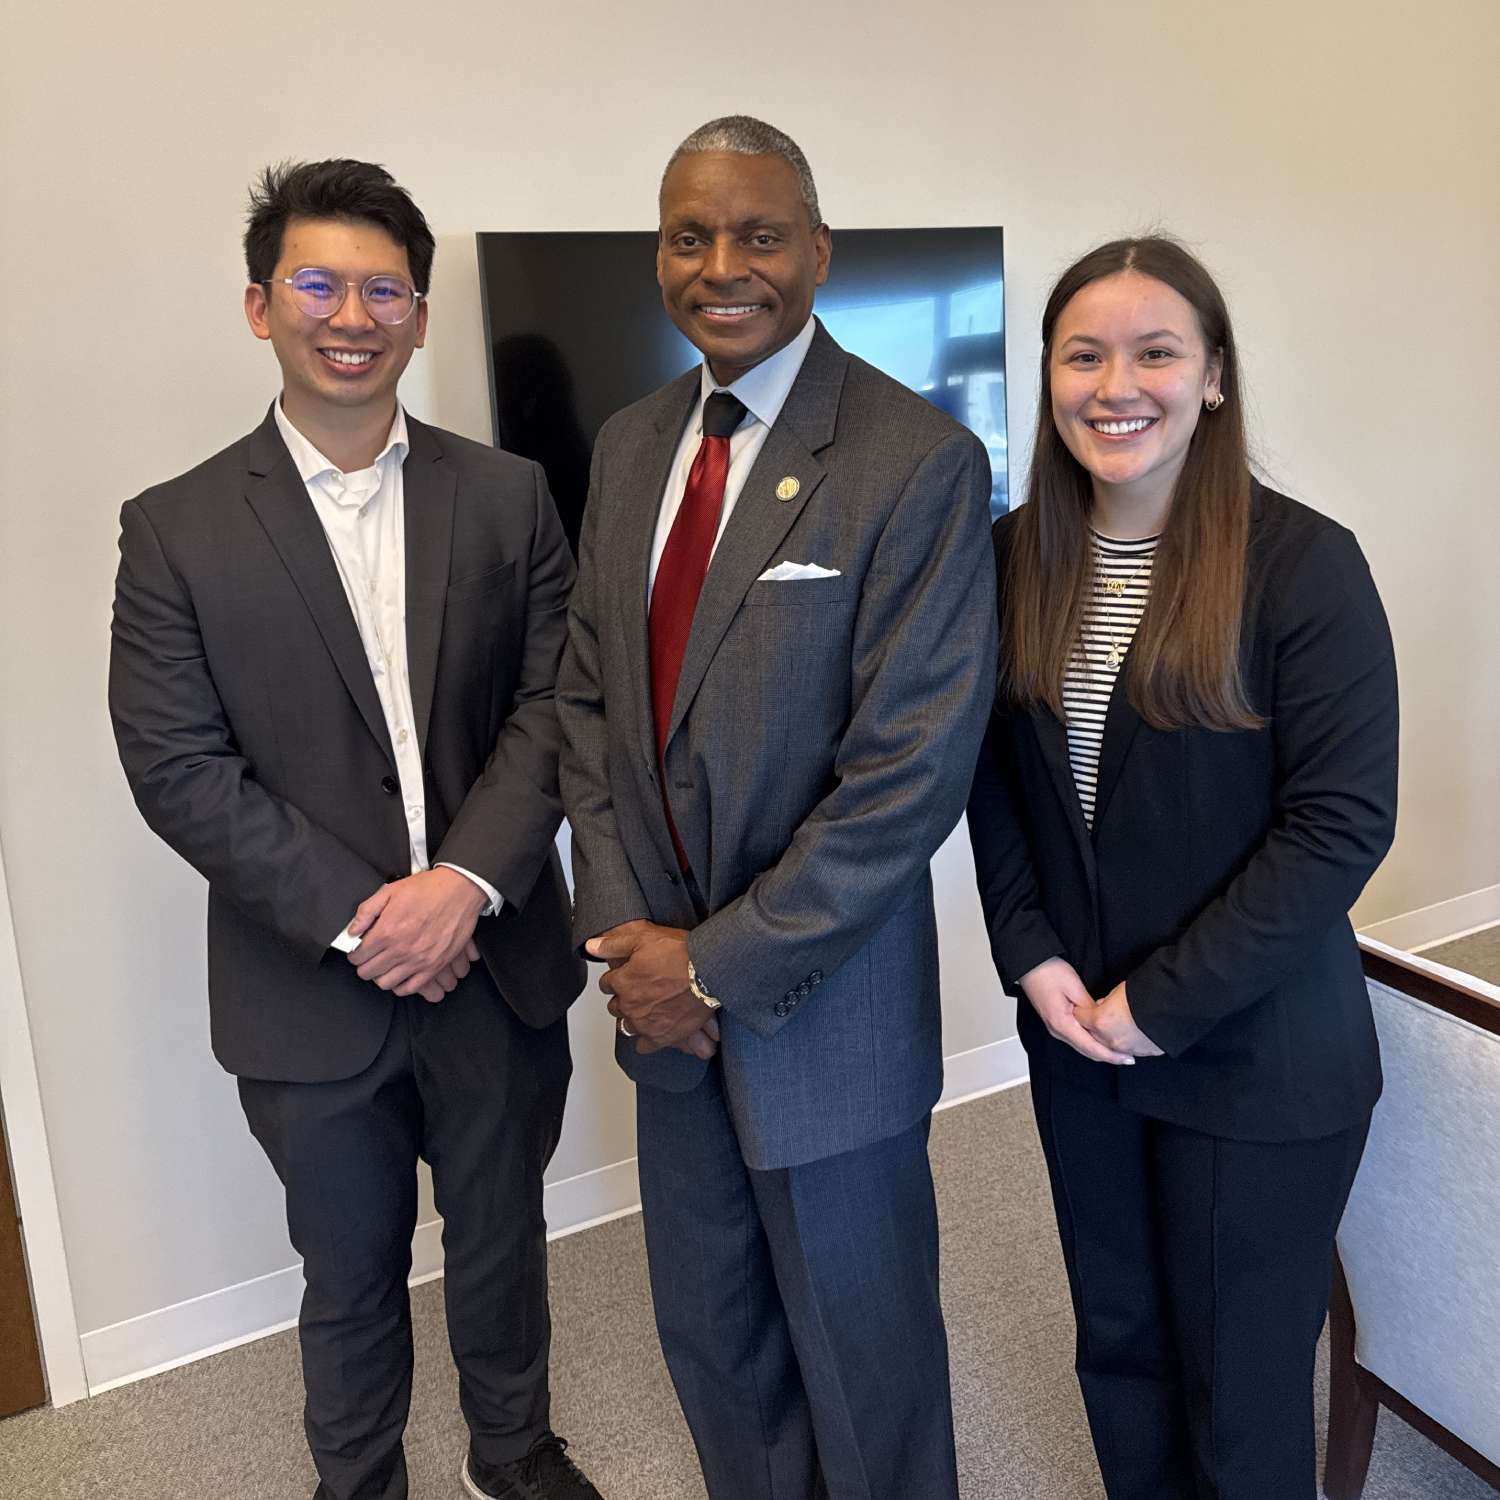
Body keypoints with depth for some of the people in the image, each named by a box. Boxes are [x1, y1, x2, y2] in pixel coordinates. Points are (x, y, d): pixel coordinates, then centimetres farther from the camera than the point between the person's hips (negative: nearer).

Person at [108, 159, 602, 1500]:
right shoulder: (176, 530, -5)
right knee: (351, 1277, 18)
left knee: (503, 1237, 21)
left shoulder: (507, 497, 0)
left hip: (498, 962, 2)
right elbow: (178, 769, -9)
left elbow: (553, 706, -4)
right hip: (310, 990, -1)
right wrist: (356, 920, -16)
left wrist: (467, 879, -17)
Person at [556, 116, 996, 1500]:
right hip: (667, 982, 6)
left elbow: (915, 769, -20)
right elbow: (590, 692, 7)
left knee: (860, 1353, 16)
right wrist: (625, 925, -5)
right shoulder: (630, 446, 5)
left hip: (824, 999, -6)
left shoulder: (921, 464, -16)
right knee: (708, 1331, 24)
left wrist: (720, 962, -16)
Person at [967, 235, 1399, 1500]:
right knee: (1118, 1345, 20)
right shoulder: (1015, 556, -1)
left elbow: (1342, 822, -15)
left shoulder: (1305, 564, -14)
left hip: (1256, 1055, -4)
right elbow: (992, 776, 6)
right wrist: (1031, 956, -6)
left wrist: (1167, 1001, -15)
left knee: (1242, 1391, 12)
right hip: (1076, 1035, 4)